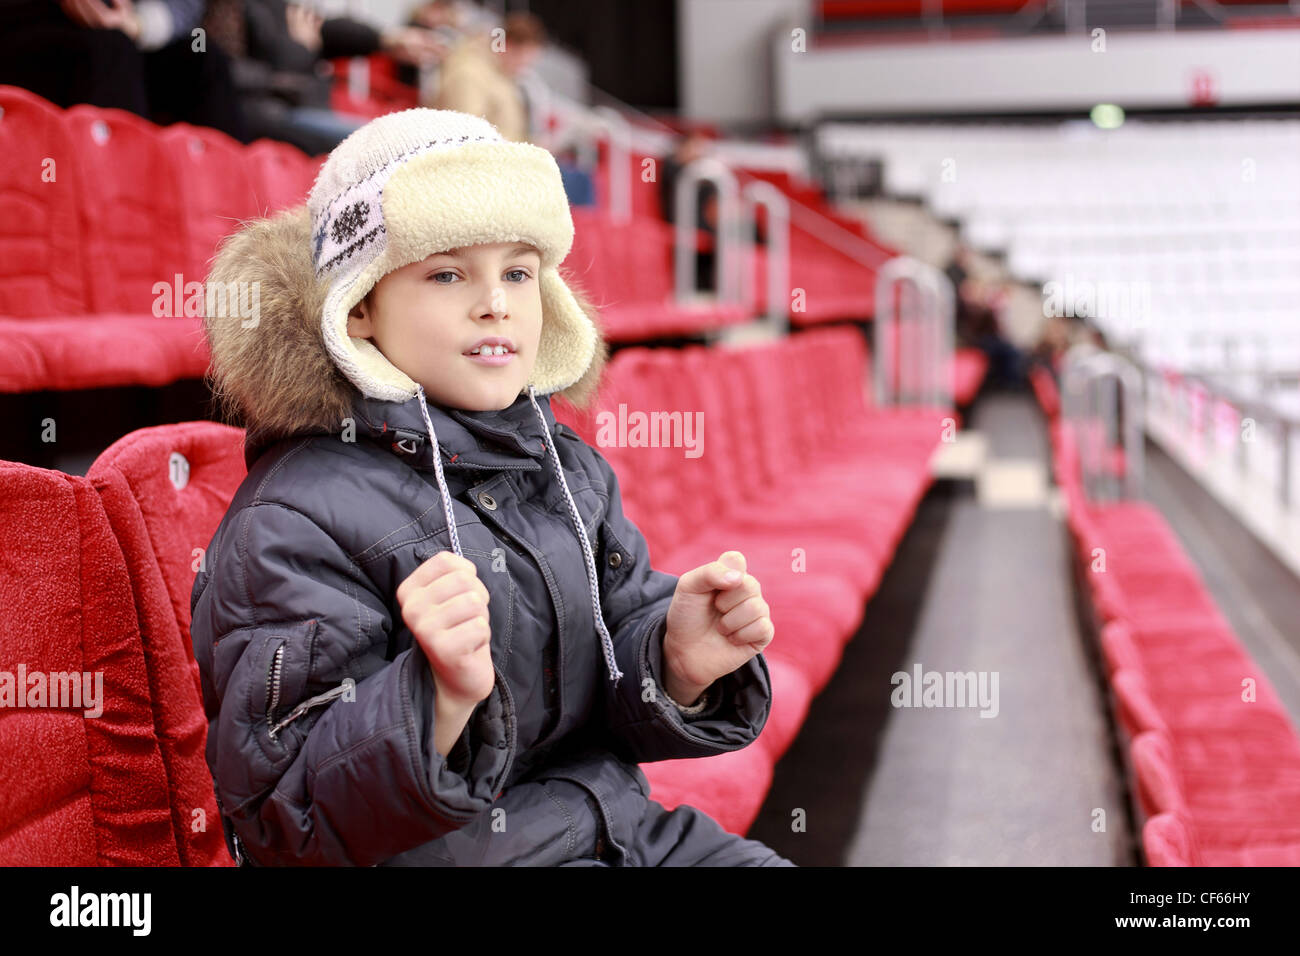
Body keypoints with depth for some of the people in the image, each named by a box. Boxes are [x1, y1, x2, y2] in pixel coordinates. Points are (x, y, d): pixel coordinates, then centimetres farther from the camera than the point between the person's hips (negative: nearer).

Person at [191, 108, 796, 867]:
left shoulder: (570, 471, 9)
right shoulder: (293, 525, -14)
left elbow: (624, 701, 12)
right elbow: (284, 820, -16)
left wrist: (681, 664, -10)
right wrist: (442, 693, -31)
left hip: (617, 831, 7)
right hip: (429, 850, -6)